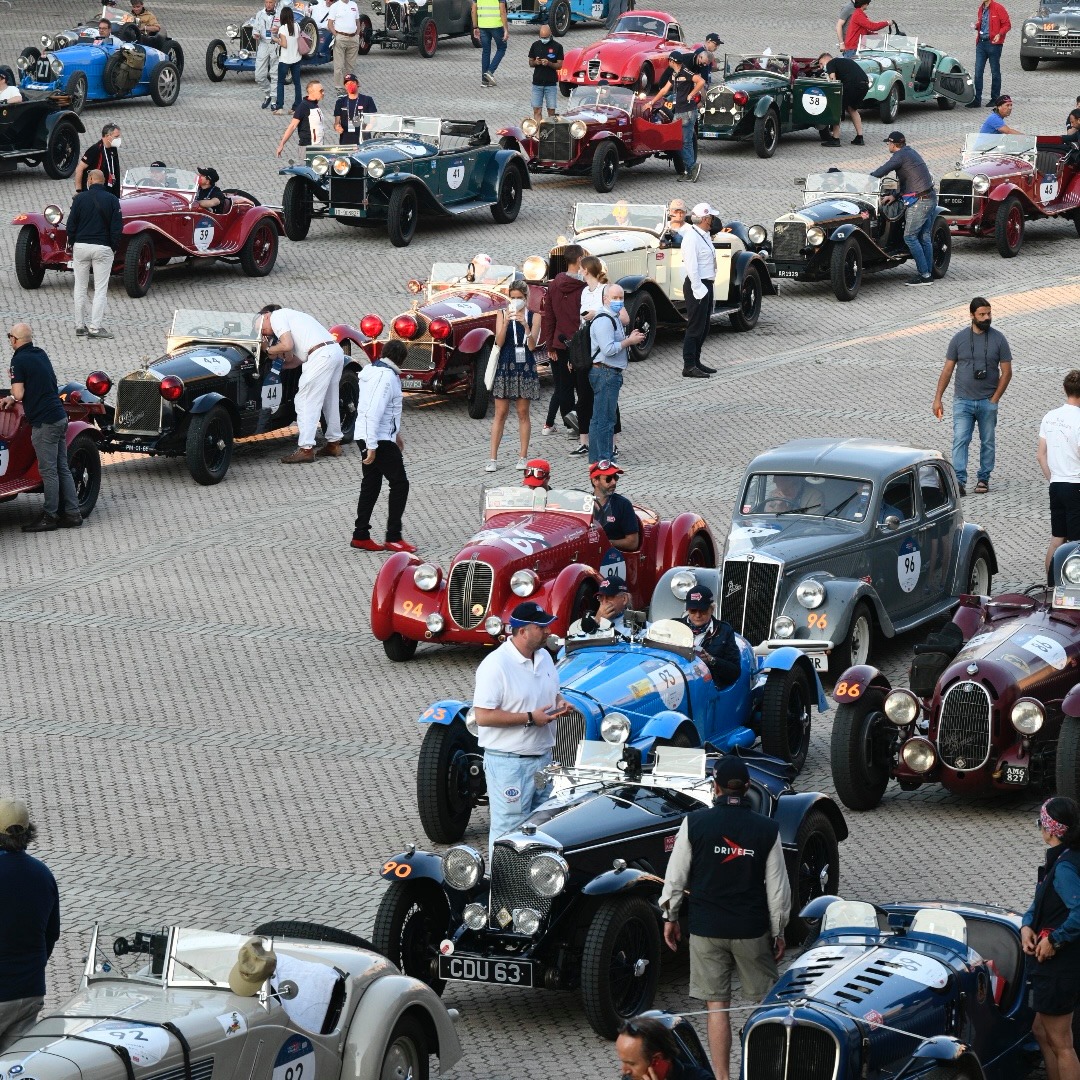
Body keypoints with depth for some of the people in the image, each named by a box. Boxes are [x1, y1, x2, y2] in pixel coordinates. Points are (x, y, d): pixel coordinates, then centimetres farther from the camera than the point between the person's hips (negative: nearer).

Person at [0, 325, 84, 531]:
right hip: (60, 417, 8)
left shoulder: (19, 360, -12)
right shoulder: (41, 354, 13)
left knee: (48, 471, -3)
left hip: (44, 421, -8)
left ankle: (49, 517, 2)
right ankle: (72, 514, 13)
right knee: (62, 468, 11)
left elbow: (19, 394, -16)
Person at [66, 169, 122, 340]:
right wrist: (114, 247, 5)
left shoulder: (80, 198, -2)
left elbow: (71, 224, 0)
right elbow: (117, 226, -4)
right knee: (101, 288, 1)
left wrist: (71, 244, 11)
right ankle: (95, 326, -6)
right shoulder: (112, 200, -2)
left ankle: (80, 326, 12)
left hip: (81, 247, 1)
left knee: (80, 287, 11)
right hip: (103, 248, -1)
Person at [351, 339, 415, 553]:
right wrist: (372, 446, -26)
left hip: (367, 437, 10)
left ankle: (361, 535, 17)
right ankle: (393, 538, -3)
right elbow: (374, 412, -26)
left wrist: (396, 433, 29)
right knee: (400, 484, -4)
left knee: (371, 485, 15)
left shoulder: (372, 370, 12)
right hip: (380, 439, -10)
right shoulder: (386, 376, -19)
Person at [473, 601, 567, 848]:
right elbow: (483, 716, -22)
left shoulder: (544, 657, 7)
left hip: (543, 757, 8)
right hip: (509, 761, -8)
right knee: (509, 830, -3)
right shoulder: (496, 665, -19)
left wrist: (559, 704, 0)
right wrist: (530, 718, -22)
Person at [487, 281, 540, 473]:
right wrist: (506, 322, -22)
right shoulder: (502, 315, 2)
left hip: (525, 367, 0)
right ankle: (493, 458, 1)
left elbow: (532, 345, -7)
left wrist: (525, 325, -21)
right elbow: (499, 342, -7)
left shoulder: (533, 317, 2)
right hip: (505, 367, 0)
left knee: (523, 413, 5)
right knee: (500, 413, 0)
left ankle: (523, 457, 11)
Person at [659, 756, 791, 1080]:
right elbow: (778, 887, -2)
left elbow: (675, 875, -3)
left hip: (706, 928, -1)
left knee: (717, 1006, 4)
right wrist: (778, 931, 10)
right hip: (753, 929, 1)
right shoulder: (766, 829, -7)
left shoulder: (694, 823, -9)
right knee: (767, 1000, 16)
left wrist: (669, 916, 12)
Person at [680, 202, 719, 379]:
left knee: (704, 326, 16)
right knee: (695, 327, -7)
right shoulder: (692, 237, -18)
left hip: (706, 284, 10)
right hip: (697, 286, -10)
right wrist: (698, 289, -23)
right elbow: (691, 266, -23)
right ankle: (689, 367, -3)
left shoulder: (704, 235, 12)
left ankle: (696, 362, 24)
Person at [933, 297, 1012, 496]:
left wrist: (994, 399, -6)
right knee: (960, 440, -12)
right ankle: (960, 481, -18)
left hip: (987, 402, 0)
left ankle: (984, 479, 21)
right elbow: (947, 370, 4)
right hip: (963, 402, 0)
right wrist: (937, 399, -1)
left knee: (987, 442, 9)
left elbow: (1006, 372, 0)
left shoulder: (998, 339, -2)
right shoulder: (959, 339, -1)